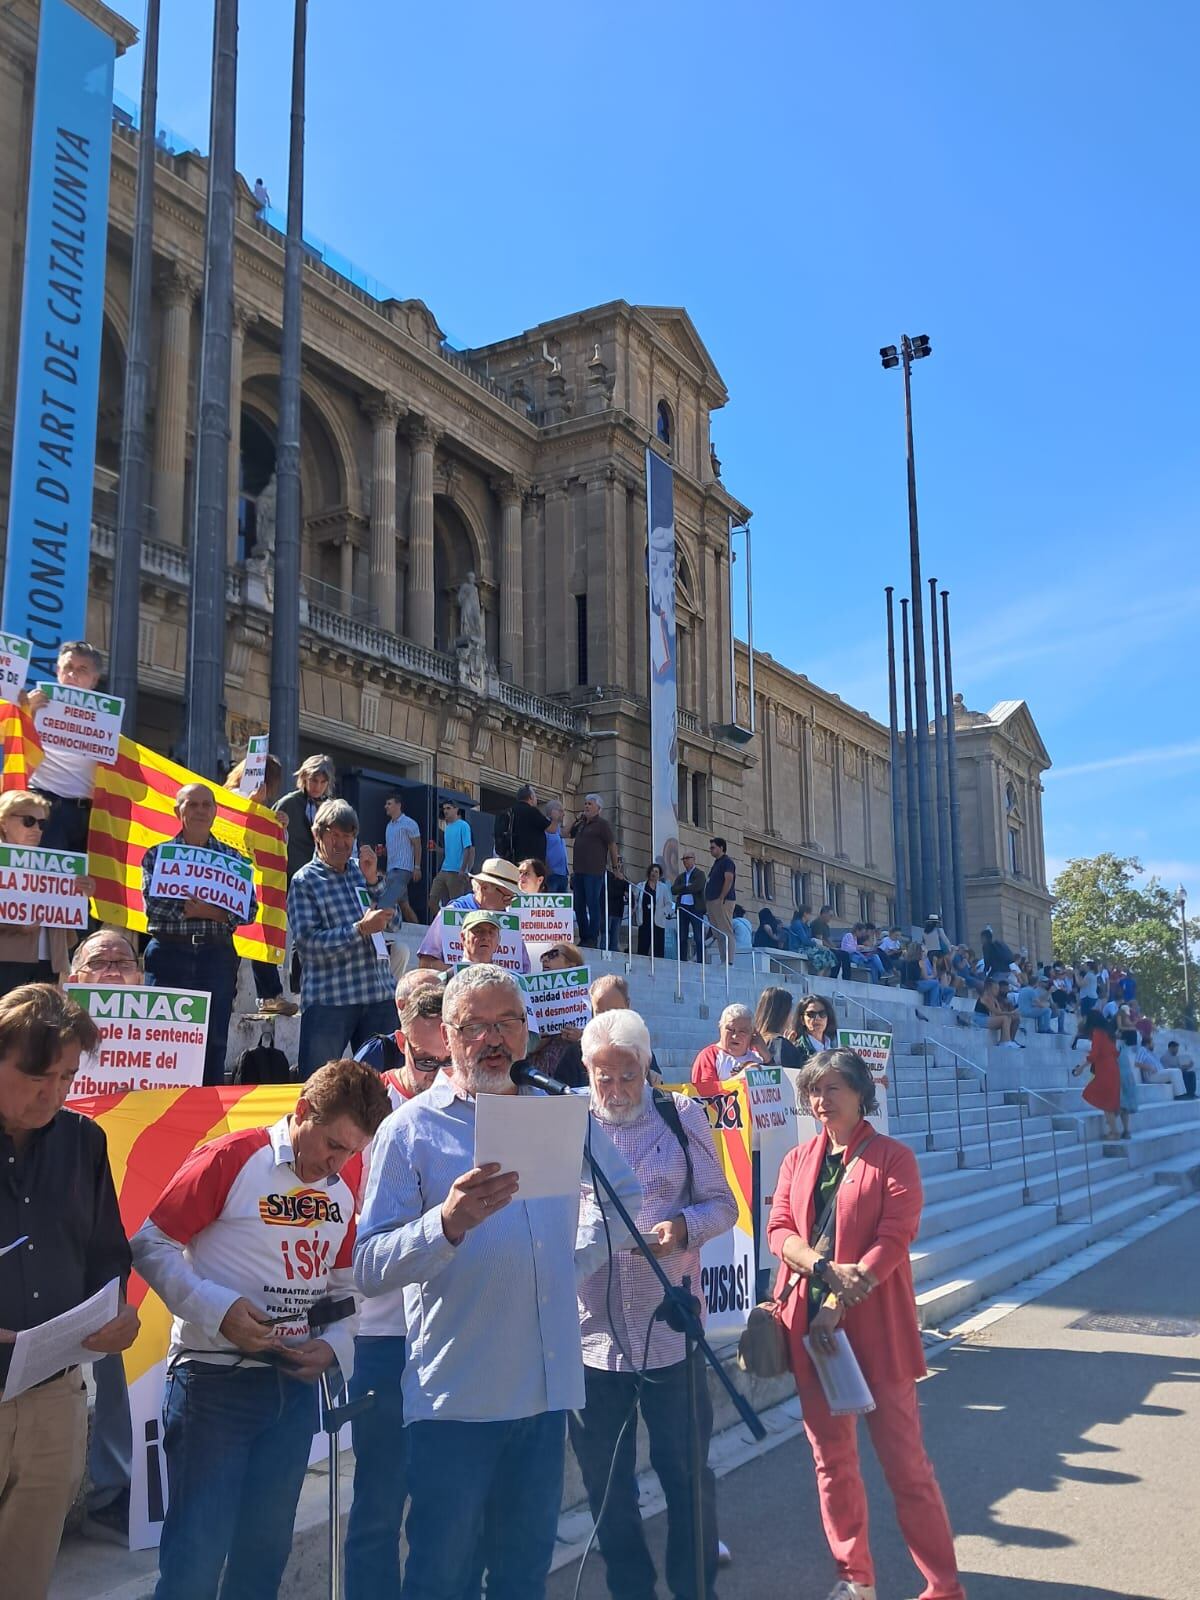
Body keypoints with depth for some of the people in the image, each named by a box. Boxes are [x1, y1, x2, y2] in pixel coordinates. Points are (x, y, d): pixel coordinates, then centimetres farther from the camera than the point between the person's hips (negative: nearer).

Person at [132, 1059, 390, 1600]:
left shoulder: (342, 1192, 7)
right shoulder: (229, 1159, -12)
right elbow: (151, 1246, -11)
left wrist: (333, 1345, -4)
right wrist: (218, 1308, -21)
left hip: (295, 1385, 6)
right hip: (215, 1380, -6)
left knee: (267, 1547, 14)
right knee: (197, 1554, -2)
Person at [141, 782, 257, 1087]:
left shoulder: (233, 857, 10)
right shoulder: (157, 854, 8)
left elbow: (249, 909, 0)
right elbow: (152, 903, -6)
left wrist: (210, 912, -15)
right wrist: (189, 909, -20)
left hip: (217, 956, 1)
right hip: (169, 955, -1)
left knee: (214, 1044, 4)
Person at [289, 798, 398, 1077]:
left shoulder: (362, 870, 13)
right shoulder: (305, 881, -2)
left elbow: (391, 920, 9)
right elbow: (307, 942, -13)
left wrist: (372, 880, -4)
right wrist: (360, 929, -20)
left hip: (379, 993, 5)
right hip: (328, 999, -5)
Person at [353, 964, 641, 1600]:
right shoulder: (411, 1129, -6)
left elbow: (624, 1196, 23)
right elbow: (368, 1269, -14)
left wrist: (576, 1259, 9)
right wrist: (448, 1224, -30)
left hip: (547, 1390, 5)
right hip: (456, 1398, -4)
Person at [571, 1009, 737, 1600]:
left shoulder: (681, 1117, 2)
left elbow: (722, 1204, 2)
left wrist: (682, 1227, -18)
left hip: (670, 1330, -1)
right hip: (590, 1335, 1)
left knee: (688, 1474, 9)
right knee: (606, 1483, 13)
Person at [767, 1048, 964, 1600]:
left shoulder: (892, 1157, -4)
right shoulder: (798, 1160, 10)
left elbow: (894, 1239, -12)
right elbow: (779, 1230, 2)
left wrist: (838, 1305, -18)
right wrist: (826, 1268, -18)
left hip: (874, 1327, -5)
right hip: (809, 1327, 5)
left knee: (904, 1461, 1)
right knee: (831, 1459, 12)